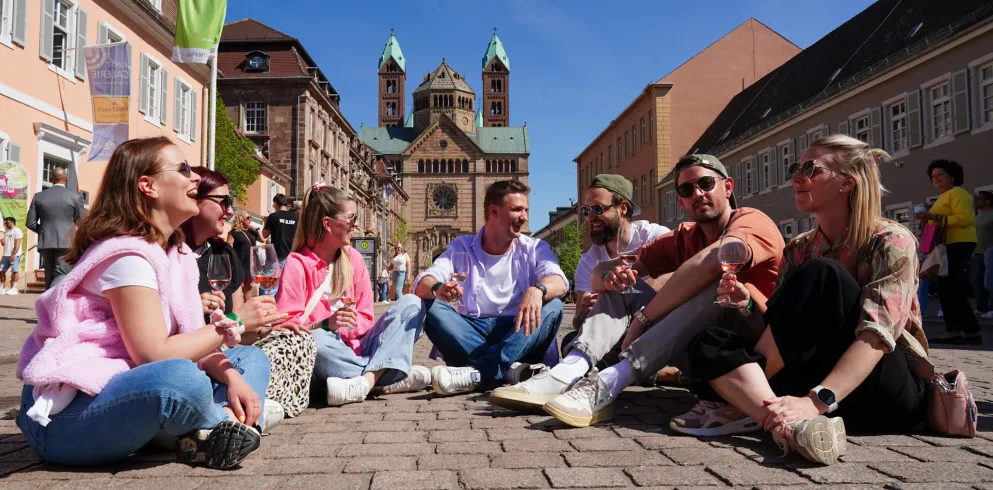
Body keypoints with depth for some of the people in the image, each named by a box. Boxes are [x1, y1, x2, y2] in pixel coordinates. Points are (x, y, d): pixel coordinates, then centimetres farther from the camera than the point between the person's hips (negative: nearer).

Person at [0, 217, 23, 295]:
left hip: (14, 255, -9)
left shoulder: (17, 231, -6)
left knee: (14, 271, -11)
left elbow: (17, 244, -15)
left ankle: (14, 289, -14)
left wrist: (14, 254, -23)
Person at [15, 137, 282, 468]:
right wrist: (234, 325, -13)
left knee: (251, 358, 8)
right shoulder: (129, 255, -18)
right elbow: (155, 355, -24)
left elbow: (190, 340, 7)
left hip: (123, 389, 9)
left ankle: (207, 436, -17)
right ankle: (223, 420, -7)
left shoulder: (176, 253, 9)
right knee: (180, 377, -39)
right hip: (65, 413, -9)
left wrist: (233, 378, -12)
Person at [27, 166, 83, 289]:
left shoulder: (38, 196, 5)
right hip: (66, 242, -3)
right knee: (61, 277, -7)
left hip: (45, 243, 3)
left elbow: (30, 223, 5)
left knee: (49, 277, 13)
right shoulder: (74, 196, -3)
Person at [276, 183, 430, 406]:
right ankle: (391, 379, -27)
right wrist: (325, 324, -28)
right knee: (315, 341, -39)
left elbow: (365, 319, 7)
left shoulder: (353, 258, 9)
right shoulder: (297, 264, -5)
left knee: (410, 305, -13)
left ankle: (366, 380, -34)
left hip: (357, 347, 5)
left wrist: (347, 327, -15)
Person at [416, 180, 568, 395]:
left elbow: (559, 282, -13)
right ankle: (507, 370, -34)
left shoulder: (535, 249, 7)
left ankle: (479, 372, -40)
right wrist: (437, 288, -34)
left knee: (553, 307, -27)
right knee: (431, 308, -23)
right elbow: (422, 284, -8)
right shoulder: (462, 247, 8)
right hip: (471, 332, 1)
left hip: (516, 334, 0)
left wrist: (537, 289, -39)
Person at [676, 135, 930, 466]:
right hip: (820, 379, 5)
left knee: (820, 275, -27)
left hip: (887, 394, -5)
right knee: (707, 345, -16)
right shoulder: (799, 251, 10)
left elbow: (877, 335, -24)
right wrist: (747, 306, -14)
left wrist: (818, 400, -38)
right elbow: (776, 330, 8)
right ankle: (793, 424, -42)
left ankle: (744, 404, -21)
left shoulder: (891, 242, -8)